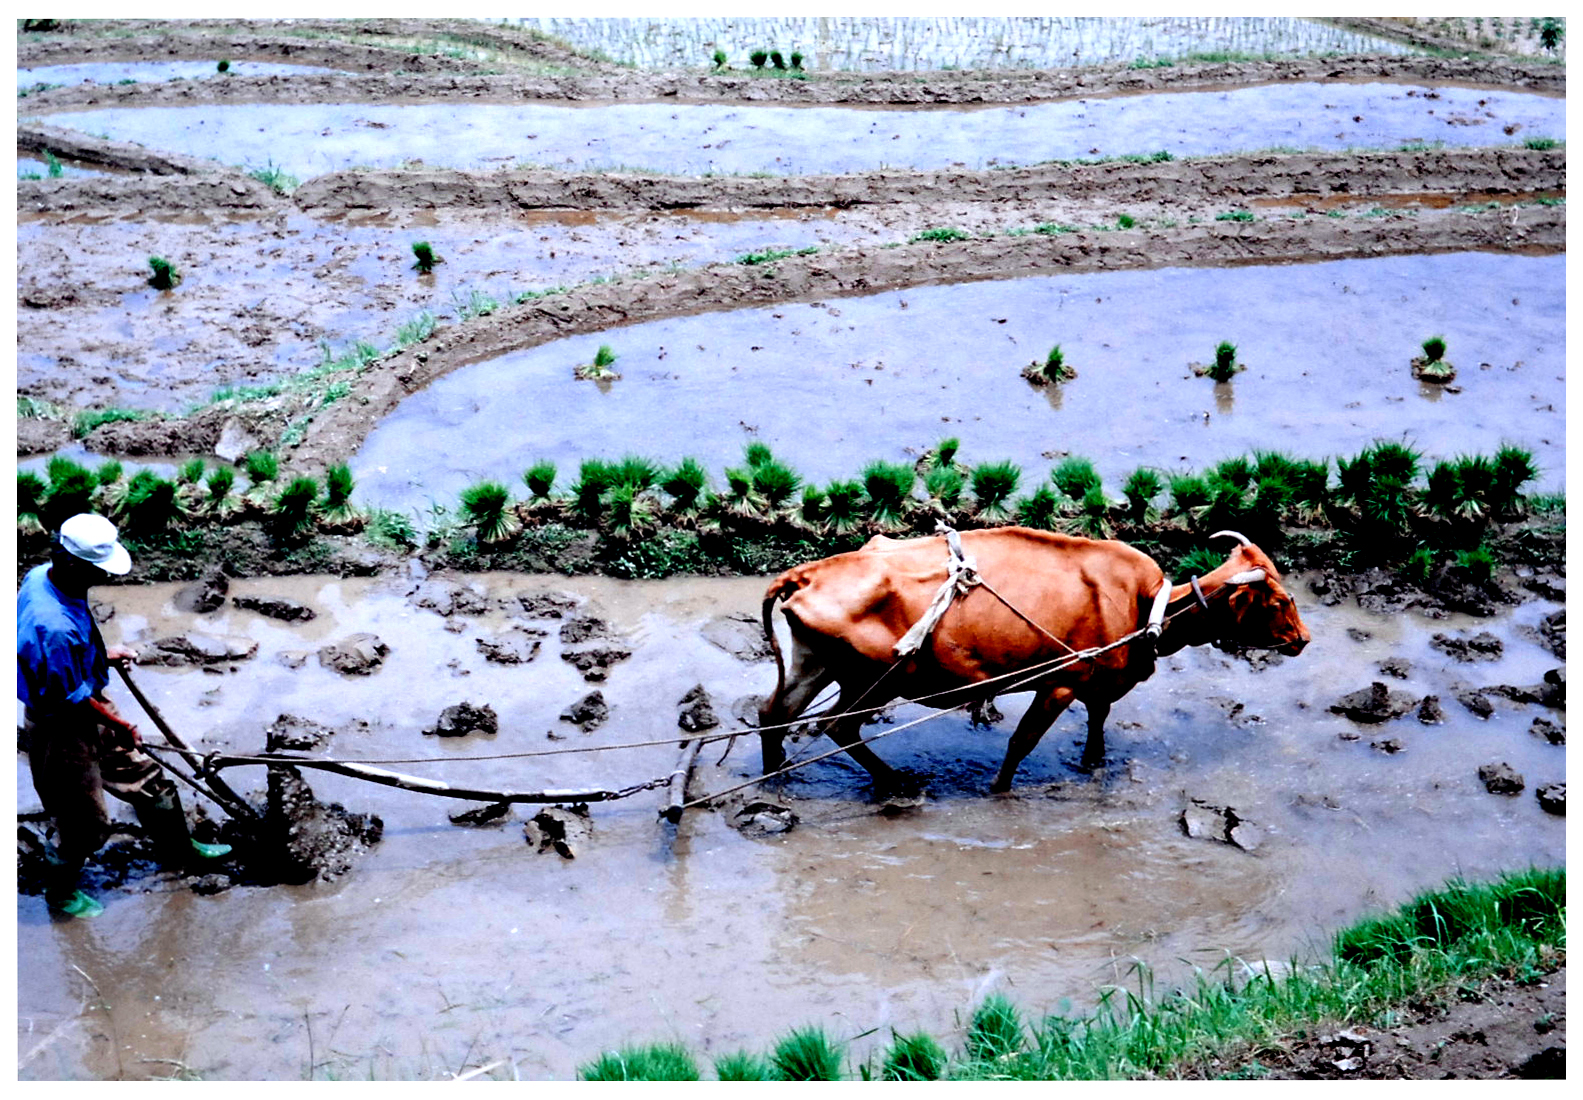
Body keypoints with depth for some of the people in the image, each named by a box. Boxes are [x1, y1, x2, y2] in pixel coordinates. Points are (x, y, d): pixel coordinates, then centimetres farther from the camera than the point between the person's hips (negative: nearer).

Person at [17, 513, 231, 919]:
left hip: (88, 707, 9)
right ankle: (60, 893, 39)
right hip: (62, 729, -9)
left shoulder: (41, 576, -11)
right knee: (85, 824, 12)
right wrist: (120, 726, -10)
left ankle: (176, 847, 46)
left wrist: (103, 654, 11)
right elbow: (74, 700, -25)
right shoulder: (54, 627, -39)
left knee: (147, 777, 23)